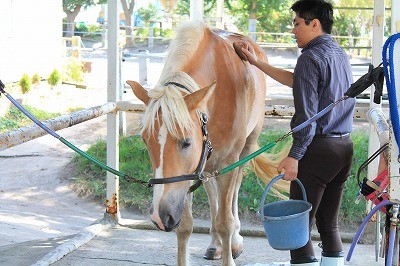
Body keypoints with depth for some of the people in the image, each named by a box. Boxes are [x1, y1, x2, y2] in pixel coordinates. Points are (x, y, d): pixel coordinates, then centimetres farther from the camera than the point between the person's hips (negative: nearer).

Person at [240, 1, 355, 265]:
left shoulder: (310, 58, -12)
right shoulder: (340, 53, 15)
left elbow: (307, 115, -18)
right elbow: (297, 81, 23)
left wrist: (294, 157, -18)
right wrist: (257, 63, 28)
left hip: (319, 148, -9)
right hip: (345, 146, 9)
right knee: (329, 222, 14)